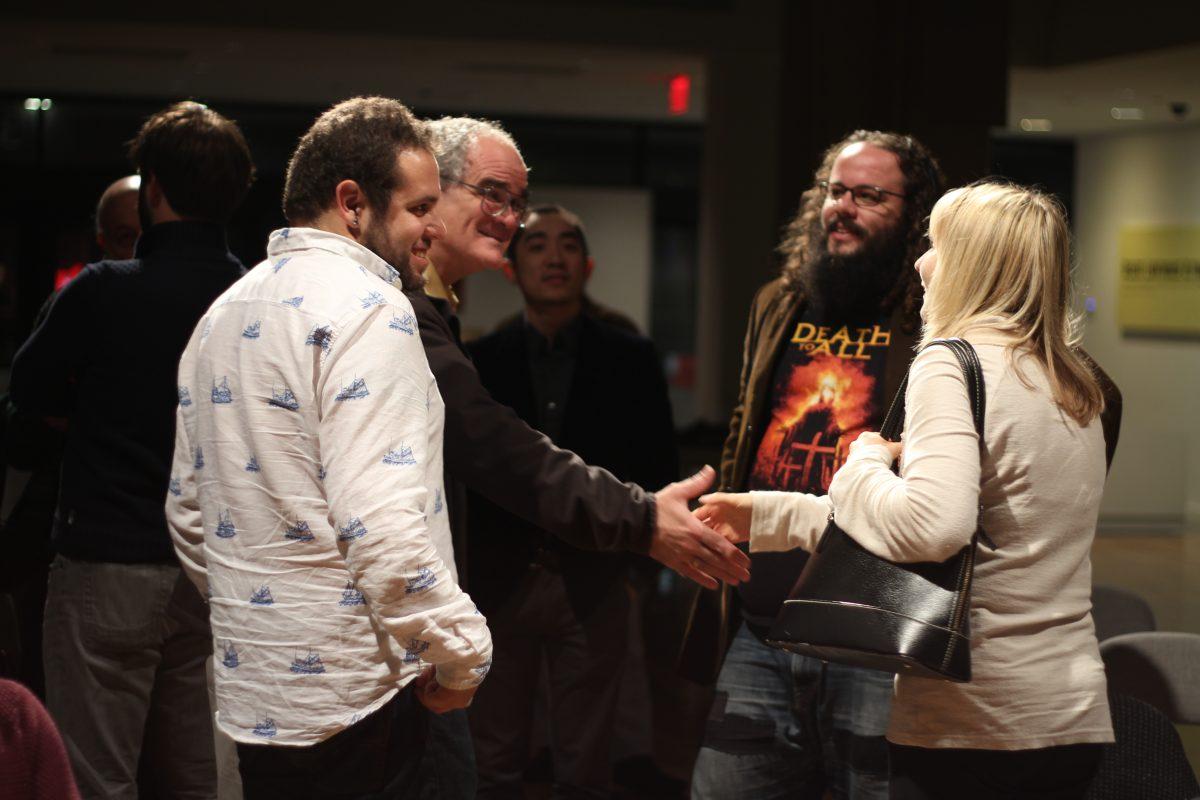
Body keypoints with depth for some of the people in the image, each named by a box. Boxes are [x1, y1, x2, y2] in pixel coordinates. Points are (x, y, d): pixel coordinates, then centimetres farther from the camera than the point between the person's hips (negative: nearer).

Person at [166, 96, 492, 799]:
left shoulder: (227, 313, 15)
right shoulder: (365, 305, -14)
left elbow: (189, 515, 21)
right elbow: (382, 524, -24)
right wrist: (462, 653, -14)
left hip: (253, 696, 9)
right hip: (352, 702, -9)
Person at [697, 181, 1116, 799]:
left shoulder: (952, 361, -11)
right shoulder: (1074, 386, 14)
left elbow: (931, 528, -28)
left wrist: (864, 463, -7)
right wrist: (767, 514, 25)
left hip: (974, 726, -8)